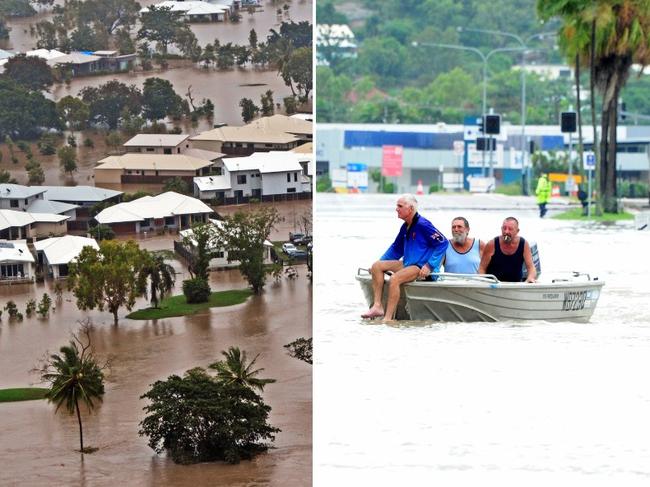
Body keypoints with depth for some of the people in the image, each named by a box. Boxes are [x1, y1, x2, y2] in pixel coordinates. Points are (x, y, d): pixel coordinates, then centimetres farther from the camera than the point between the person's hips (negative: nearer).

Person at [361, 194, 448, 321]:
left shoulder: (422, 225, -14)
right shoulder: (405, 227, 13)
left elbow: (443, 243, -18)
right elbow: (396, 249, 28)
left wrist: (429, 266, -22)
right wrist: (381, 262, 19)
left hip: (421, 267, -10)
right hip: (407, 264, 10)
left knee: (394, 279, -32)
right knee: (377, 266, -1)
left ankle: (388, 318, -31)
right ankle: (377, 306, -11)